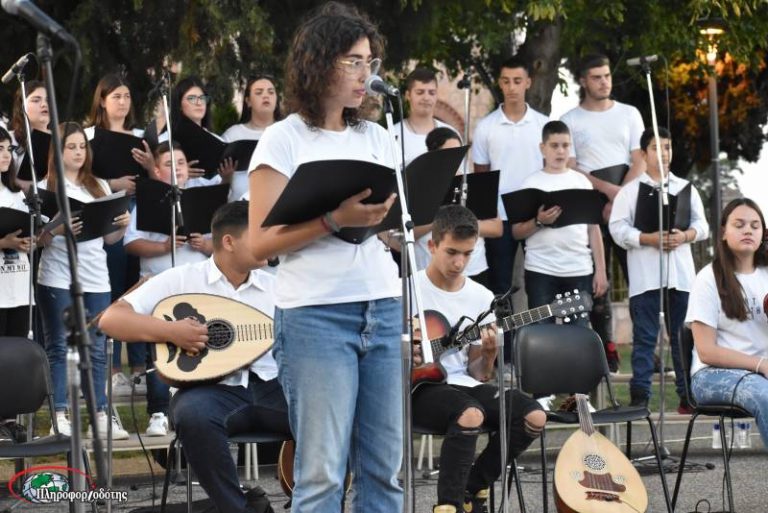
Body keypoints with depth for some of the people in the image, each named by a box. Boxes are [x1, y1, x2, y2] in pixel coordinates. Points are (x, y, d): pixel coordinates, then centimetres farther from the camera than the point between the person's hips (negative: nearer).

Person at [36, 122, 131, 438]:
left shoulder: (99, 187, 14)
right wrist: (56, 230, -24)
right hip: (57, 278, -4)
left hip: (95, 278, 4)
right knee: (59, 348, -1)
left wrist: (122, 226, -5)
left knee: (97, 349, 4)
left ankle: (101, 416, 7)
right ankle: (60, 417, 0)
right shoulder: (46, 189, 1)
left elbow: (108, 238, 15)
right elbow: (38, 240, -4)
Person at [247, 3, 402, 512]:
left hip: (385, 308, 5)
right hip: (316, 315, -5)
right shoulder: (284, 140, -1)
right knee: (323, 471, -5)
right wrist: (335, 220, -18)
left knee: (385, 468, 3)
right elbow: (260, 242, -7)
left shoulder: (376, 137, 15)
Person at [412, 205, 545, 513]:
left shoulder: (482, 298, 8)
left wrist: (488, 354, -11)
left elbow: (478, 375, 11)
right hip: (419, 386, -6)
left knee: (534, 417, -16)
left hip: (461, 383, 6)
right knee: (470, 414, -37)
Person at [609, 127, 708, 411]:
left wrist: (684, 236, -11)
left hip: (680, 273, 3)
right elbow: (618, 228, -4)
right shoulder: (630, 190, 5)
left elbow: (702, 225, 10)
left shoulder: (686, 188, 14)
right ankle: (640, 395, -2)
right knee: (644, 337, -3)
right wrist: (650, 239, -17)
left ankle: (688, 395, 9)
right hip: (645, 275, -3)